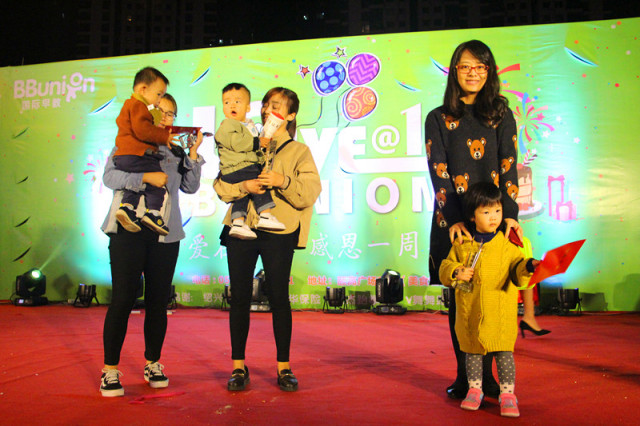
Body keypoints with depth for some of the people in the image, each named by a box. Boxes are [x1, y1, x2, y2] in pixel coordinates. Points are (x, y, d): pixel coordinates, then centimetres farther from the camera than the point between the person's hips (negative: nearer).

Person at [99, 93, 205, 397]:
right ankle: (110, 370, 6)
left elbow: (190, 187, 7)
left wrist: (193, 152, -1)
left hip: (165, 235, 4)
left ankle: (152, 364, 19)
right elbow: (109, 176, -5)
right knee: (123, 298, -5)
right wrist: (146, 177, -16)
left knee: (158, 300, 6)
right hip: (129, 231, -3)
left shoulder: (175, 152, 16)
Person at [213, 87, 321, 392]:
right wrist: (243, 186, -10)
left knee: (279, 297, 0)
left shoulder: (299, 151, 9)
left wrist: (283, 181, -17)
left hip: (278, 232, -2)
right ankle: (238, 367, 14)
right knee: (239, 297, 3)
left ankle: (284, 368, 13)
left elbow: (309, 194, -2)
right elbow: (220, 186, 8)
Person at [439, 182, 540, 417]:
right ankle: (474, 389, 28)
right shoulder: (461, 244, 4)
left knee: (504, 351, 0)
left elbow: (517, 268, -1)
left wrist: (528, 266, -22)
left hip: (500, 312, -1)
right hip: (470, 312, 2)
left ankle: (507, 394, 13)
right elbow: (445, 268, 8)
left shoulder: (507, 245, 2)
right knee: (472, 350, 13)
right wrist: (456, 273, -12)